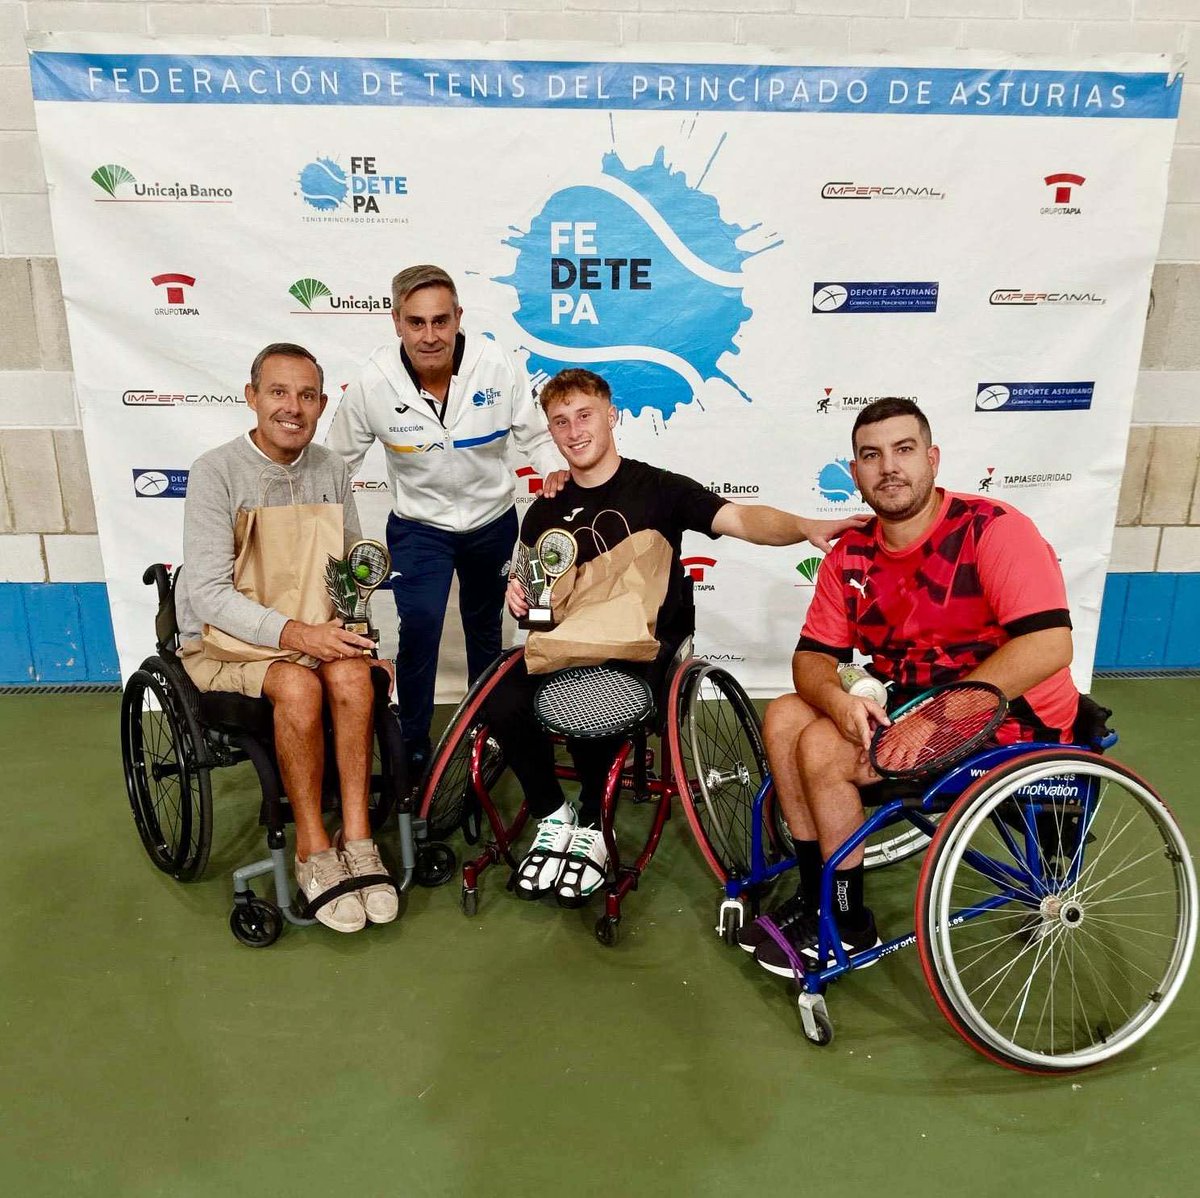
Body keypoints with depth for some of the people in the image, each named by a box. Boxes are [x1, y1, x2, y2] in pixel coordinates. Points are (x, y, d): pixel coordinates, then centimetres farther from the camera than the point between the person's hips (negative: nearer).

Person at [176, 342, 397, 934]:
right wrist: (292, 633, -31)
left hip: (310, 629, 4)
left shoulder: (331, 470, 3)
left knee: (351, 674, -29)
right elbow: (210, 595, -18)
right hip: (222, 639, -3)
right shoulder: (216, 472, -12)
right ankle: (313, 851, -16)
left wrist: (344, 624, -8)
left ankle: (356, 840, -19)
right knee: (298, 685, -33)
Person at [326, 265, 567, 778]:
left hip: (492, 520, 2)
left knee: (484, 625, 19)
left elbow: (536, 432, -7)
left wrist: (555, 467, -26)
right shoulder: (372, 384, -20)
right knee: (419, 625, -19)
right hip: (418, 525, -1)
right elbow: (335, 463, -6)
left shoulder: (497, 365, -21)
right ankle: (412, 745, 3)